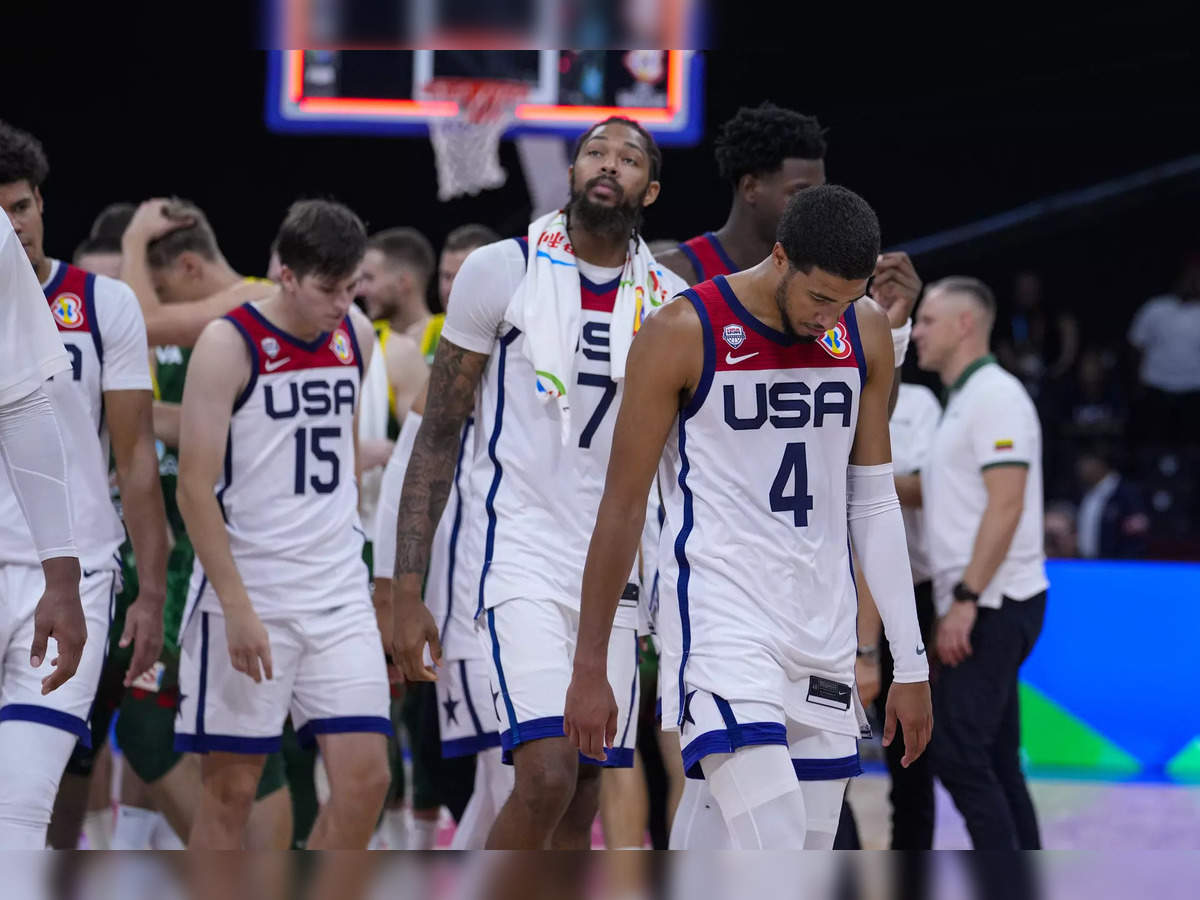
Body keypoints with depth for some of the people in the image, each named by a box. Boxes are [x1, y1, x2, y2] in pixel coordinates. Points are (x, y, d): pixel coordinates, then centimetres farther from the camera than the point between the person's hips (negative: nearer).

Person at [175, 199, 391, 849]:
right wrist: (238, 609, -17)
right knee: (230, 785, -1)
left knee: (365, 776, -3)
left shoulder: (356, 334, 7)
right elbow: (195, 486, -12)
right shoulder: (228, 344, -11)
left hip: (339, 596, 5)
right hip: (246, 598, -5)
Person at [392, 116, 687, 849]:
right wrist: (406, 592, -7)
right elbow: (438, 436, -2)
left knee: (581, 810, 5)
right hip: (521, 560, -4)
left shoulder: (670, 302, 6)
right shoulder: (502, 271, -3)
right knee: (548, 778, -22)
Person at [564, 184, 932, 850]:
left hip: (823, 641, 6)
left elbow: (874, 504, 14)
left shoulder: (865, 333, 7)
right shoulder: (683, 334, -9)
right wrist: (589, 668, -2)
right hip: (721, 625, -6)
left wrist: (910, 664, 11)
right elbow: (623, 505, -3)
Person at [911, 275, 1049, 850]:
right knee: (993, 763, 9)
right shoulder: (962, 400, 20)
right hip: (977, 608, 10)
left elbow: (1006, 505, -19)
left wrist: (966, 600, -22)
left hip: (994, 605, -10)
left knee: (958, 753, -14)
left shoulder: (995, 396, -11)